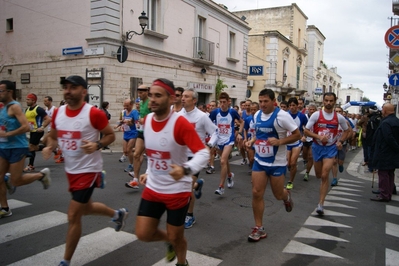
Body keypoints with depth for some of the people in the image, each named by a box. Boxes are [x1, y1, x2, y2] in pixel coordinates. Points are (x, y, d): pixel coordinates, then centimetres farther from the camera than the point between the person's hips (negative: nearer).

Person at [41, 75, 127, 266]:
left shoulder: (94, 113, -19)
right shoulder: (58, 113, 0)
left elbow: (111, 135, -8)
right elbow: (53, 136, 14)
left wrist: (97, 145, -26)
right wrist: (49, 148, -8)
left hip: (88, 170, -8)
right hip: (70, 170, 8)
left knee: (73, 216, -2)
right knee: (85, 208, 24)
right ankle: (118, 214, 51)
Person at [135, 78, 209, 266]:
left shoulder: (181, 123, -22)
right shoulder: (147, 120, 0)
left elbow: (203, 153, -26)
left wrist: (186, 169, -44)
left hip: (177, 190, -5)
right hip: (152, 188, 6)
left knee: (175, 237, 10)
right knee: (143, 234, 6)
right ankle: (169, 240, 39)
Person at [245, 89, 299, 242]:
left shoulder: (282, 116, -17)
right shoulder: (257, 115, 3)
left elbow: (297, 135, -12)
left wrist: (279, 141, -26)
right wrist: (252, 141, -1)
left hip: (277, 163, -5)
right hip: (259, 161, 5)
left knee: (278, 195, 10)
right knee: (256, 193, -2)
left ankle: (287, 196, 50)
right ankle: (259, 229, 10)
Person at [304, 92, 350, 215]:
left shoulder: (339, 117, -2)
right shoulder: (316, 115, -7)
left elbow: (346, 130, 15)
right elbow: (306, 130, -7)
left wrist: (341, 141, -1)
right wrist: (319, 136, -20)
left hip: (331, 148, -1)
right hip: (317, 146, 1)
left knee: (324, 176, -12)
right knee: (318, 175, 15)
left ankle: (321, 204, -7)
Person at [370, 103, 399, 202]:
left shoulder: (385, 123, -20)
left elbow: (389, 139, -25)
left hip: (384, 154, -9)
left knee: (383, 174, -1)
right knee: (390, 174, 15)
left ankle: (384, 195, 4)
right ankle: (389, 193, 24)